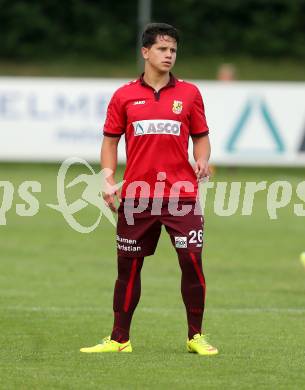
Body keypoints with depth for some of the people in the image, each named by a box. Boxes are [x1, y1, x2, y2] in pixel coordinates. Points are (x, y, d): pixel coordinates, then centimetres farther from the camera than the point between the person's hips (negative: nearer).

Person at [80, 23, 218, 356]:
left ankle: (196, 337, 5)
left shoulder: (189, 93, 6)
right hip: (136, 196, 1)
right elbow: (110, 140, 9)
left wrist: (202, 161, -9)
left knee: (191, 262, -7)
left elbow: (201, 137, 12)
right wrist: (108, 181, -2)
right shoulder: (124, 96, 6)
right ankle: (119, 339, 15)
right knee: (128, 266, 6)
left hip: (181, 194, -1)